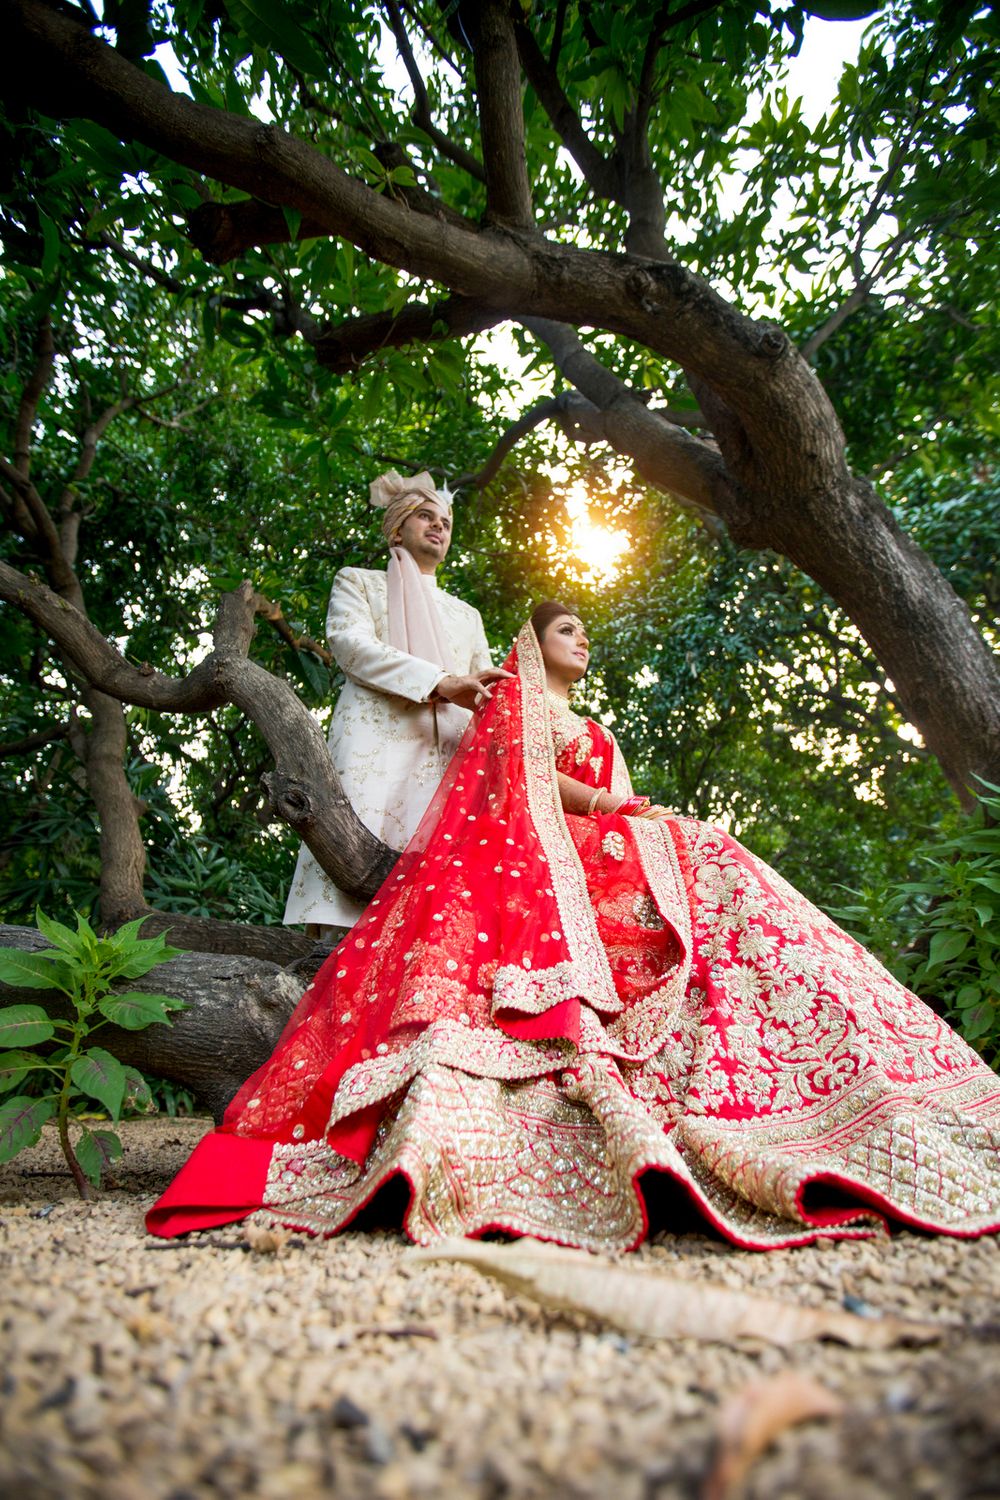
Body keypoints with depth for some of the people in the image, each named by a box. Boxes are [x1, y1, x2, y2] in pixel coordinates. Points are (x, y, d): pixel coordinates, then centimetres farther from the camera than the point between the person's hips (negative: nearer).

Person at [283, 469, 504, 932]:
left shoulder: (466, 614, 33)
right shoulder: (358, 582, 21)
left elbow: (484, 692, 23)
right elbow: (350, 643, -1)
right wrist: (442, 683, -14)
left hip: (445, 763, 4)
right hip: (375, 750, -3)